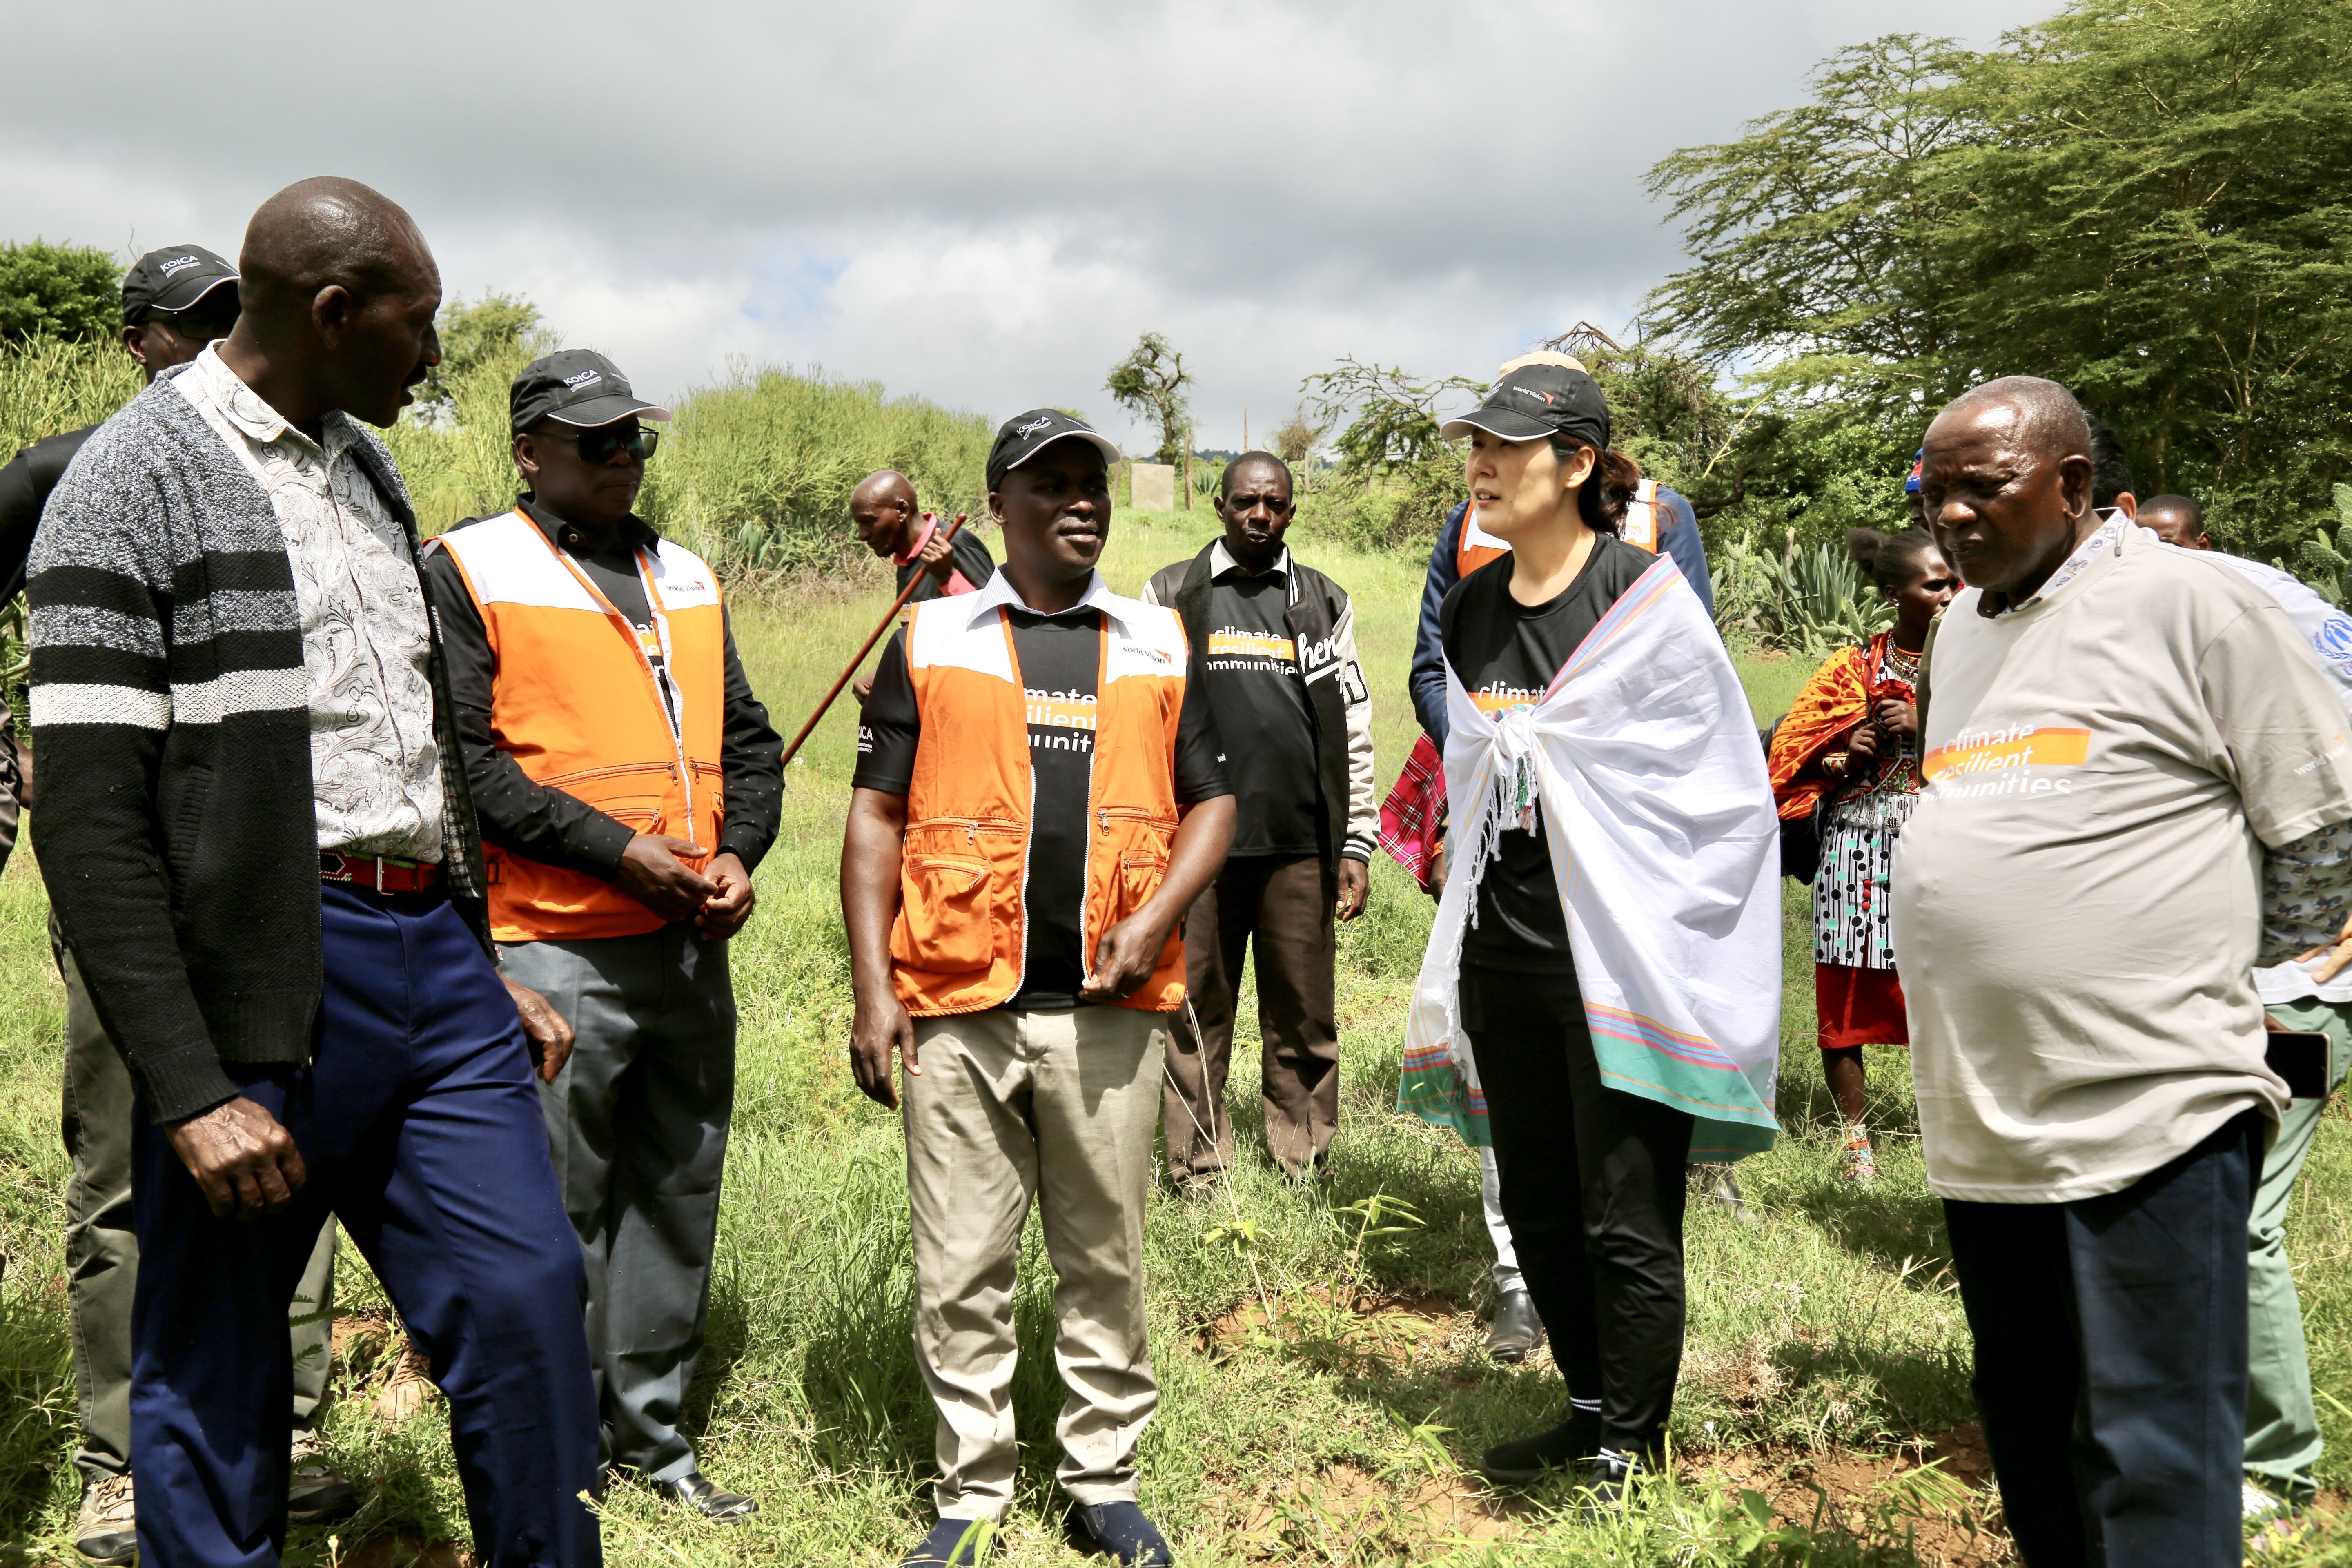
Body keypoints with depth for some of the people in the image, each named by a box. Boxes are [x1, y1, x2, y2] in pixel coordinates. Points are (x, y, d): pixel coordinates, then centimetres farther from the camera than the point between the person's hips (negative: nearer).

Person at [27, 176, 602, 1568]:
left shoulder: (366, 467, 16)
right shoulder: (137, 484, -8)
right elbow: (90, 822, -13)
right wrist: (189, 1089, -18)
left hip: (434, 955, 6)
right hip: (266, 982, -6)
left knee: (529, 1295, 4)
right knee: (219, 1373, 7)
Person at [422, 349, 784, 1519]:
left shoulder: (687, 578, 16)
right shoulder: (467, 570, -2)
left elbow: (746, 739, 17)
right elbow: (462, 757, -12)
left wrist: (737, 853, -2)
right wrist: (619, 850, -16)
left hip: (693, 944, 6)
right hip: (556, 951, -6)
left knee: (676, 1200, 14)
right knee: (557, 1215, 2)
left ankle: (652, 1433, 29)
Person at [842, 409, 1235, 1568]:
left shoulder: (1161, 644, 12)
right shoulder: (929, 639, 7)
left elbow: (1210, 801, 13)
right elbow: (876, 817, 5)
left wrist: (1156, 918, -5)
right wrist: (872, 989, -2)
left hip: (1111, 1008, 1)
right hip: (957, 1008, -1)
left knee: (1106, 1259, 11)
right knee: (960, 1267, 6)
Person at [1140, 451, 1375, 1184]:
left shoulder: (1325, 602, 12)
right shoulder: (1171, 595, 8)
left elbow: (1353, 731, 11)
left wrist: (1357, 845, 5)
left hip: (1300, 847, 1)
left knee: (1304, 1015, 4)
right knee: (1195, 1013, 4)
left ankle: (1304, 1170, 15)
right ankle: (1199, 1172, 14)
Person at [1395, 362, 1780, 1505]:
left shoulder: (1644, 596, -10)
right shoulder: (1469, 609, 9)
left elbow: (1722, 784, -8)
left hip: (1616, 959, -6)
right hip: (1503, 951, 7)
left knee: (1626, 1225, 1)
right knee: (1537, 1205, 15)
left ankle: (1628, 1456, 18)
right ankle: (1591, 1408, 34)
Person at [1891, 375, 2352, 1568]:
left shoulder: (2189, 600, -7)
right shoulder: (1958, 631, 15)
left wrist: (2207, 965, 3)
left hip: (2150, 1111, -7)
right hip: (1982, 1118, 8)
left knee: (2151, 1465, -2)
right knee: (2026, 1426, 19)